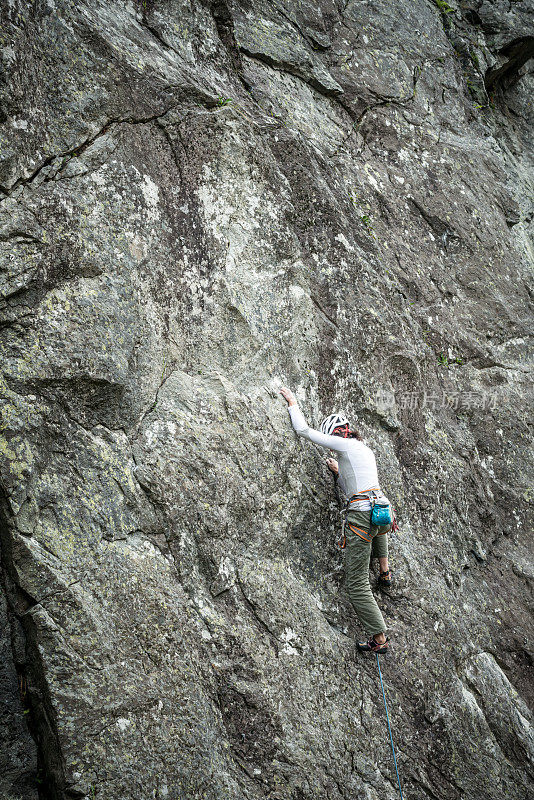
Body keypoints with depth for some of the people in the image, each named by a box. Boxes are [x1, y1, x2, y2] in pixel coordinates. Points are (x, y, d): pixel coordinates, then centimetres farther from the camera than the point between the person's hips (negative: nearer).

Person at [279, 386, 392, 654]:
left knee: (356, 584, 1)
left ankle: (379, 638, 2)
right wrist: (338, 472, 28)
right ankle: (385, 572, 46)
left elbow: (303, 430, 0)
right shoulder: (366, 450, 22)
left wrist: (292, 403, 11)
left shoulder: (344, 444, -2)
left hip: (362, 514, -8)